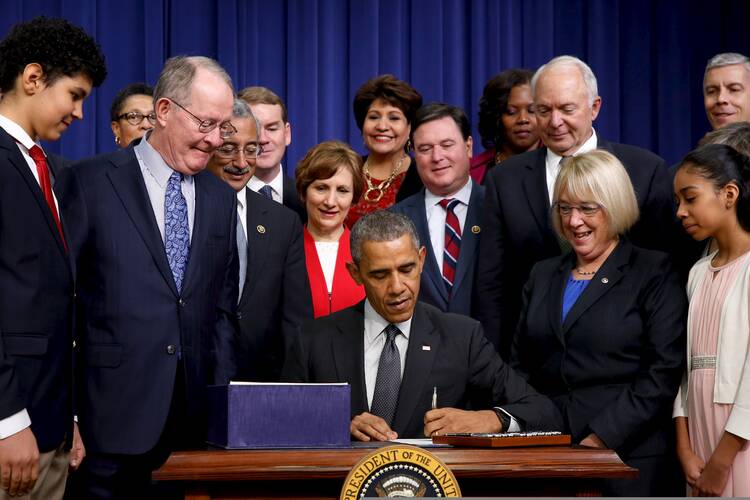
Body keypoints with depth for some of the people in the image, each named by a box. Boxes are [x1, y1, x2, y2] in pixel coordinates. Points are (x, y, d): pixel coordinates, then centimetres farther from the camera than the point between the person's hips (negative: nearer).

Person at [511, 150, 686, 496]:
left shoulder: (655, 273, 0)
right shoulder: (543, 276, 16)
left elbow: (664, 373, -9)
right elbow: (521, 367, 16)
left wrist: (601, 438, -15)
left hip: (628, 456, -4)